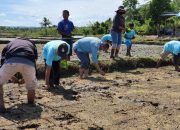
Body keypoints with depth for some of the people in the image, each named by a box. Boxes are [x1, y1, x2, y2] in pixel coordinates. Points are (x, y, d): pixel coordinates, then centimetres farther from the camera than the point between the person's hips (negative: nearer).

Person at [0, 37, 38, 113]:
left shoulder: (10, 43, 40)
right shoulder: (31, 44, 40)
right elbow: (34, 61, 36)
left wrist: (12, 78, 52)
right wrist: (25, 79, 48)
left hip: (11, 61, -1)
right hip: (28, 63, 1)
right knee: (31, 85, 29)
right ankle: (31, 104, 38)